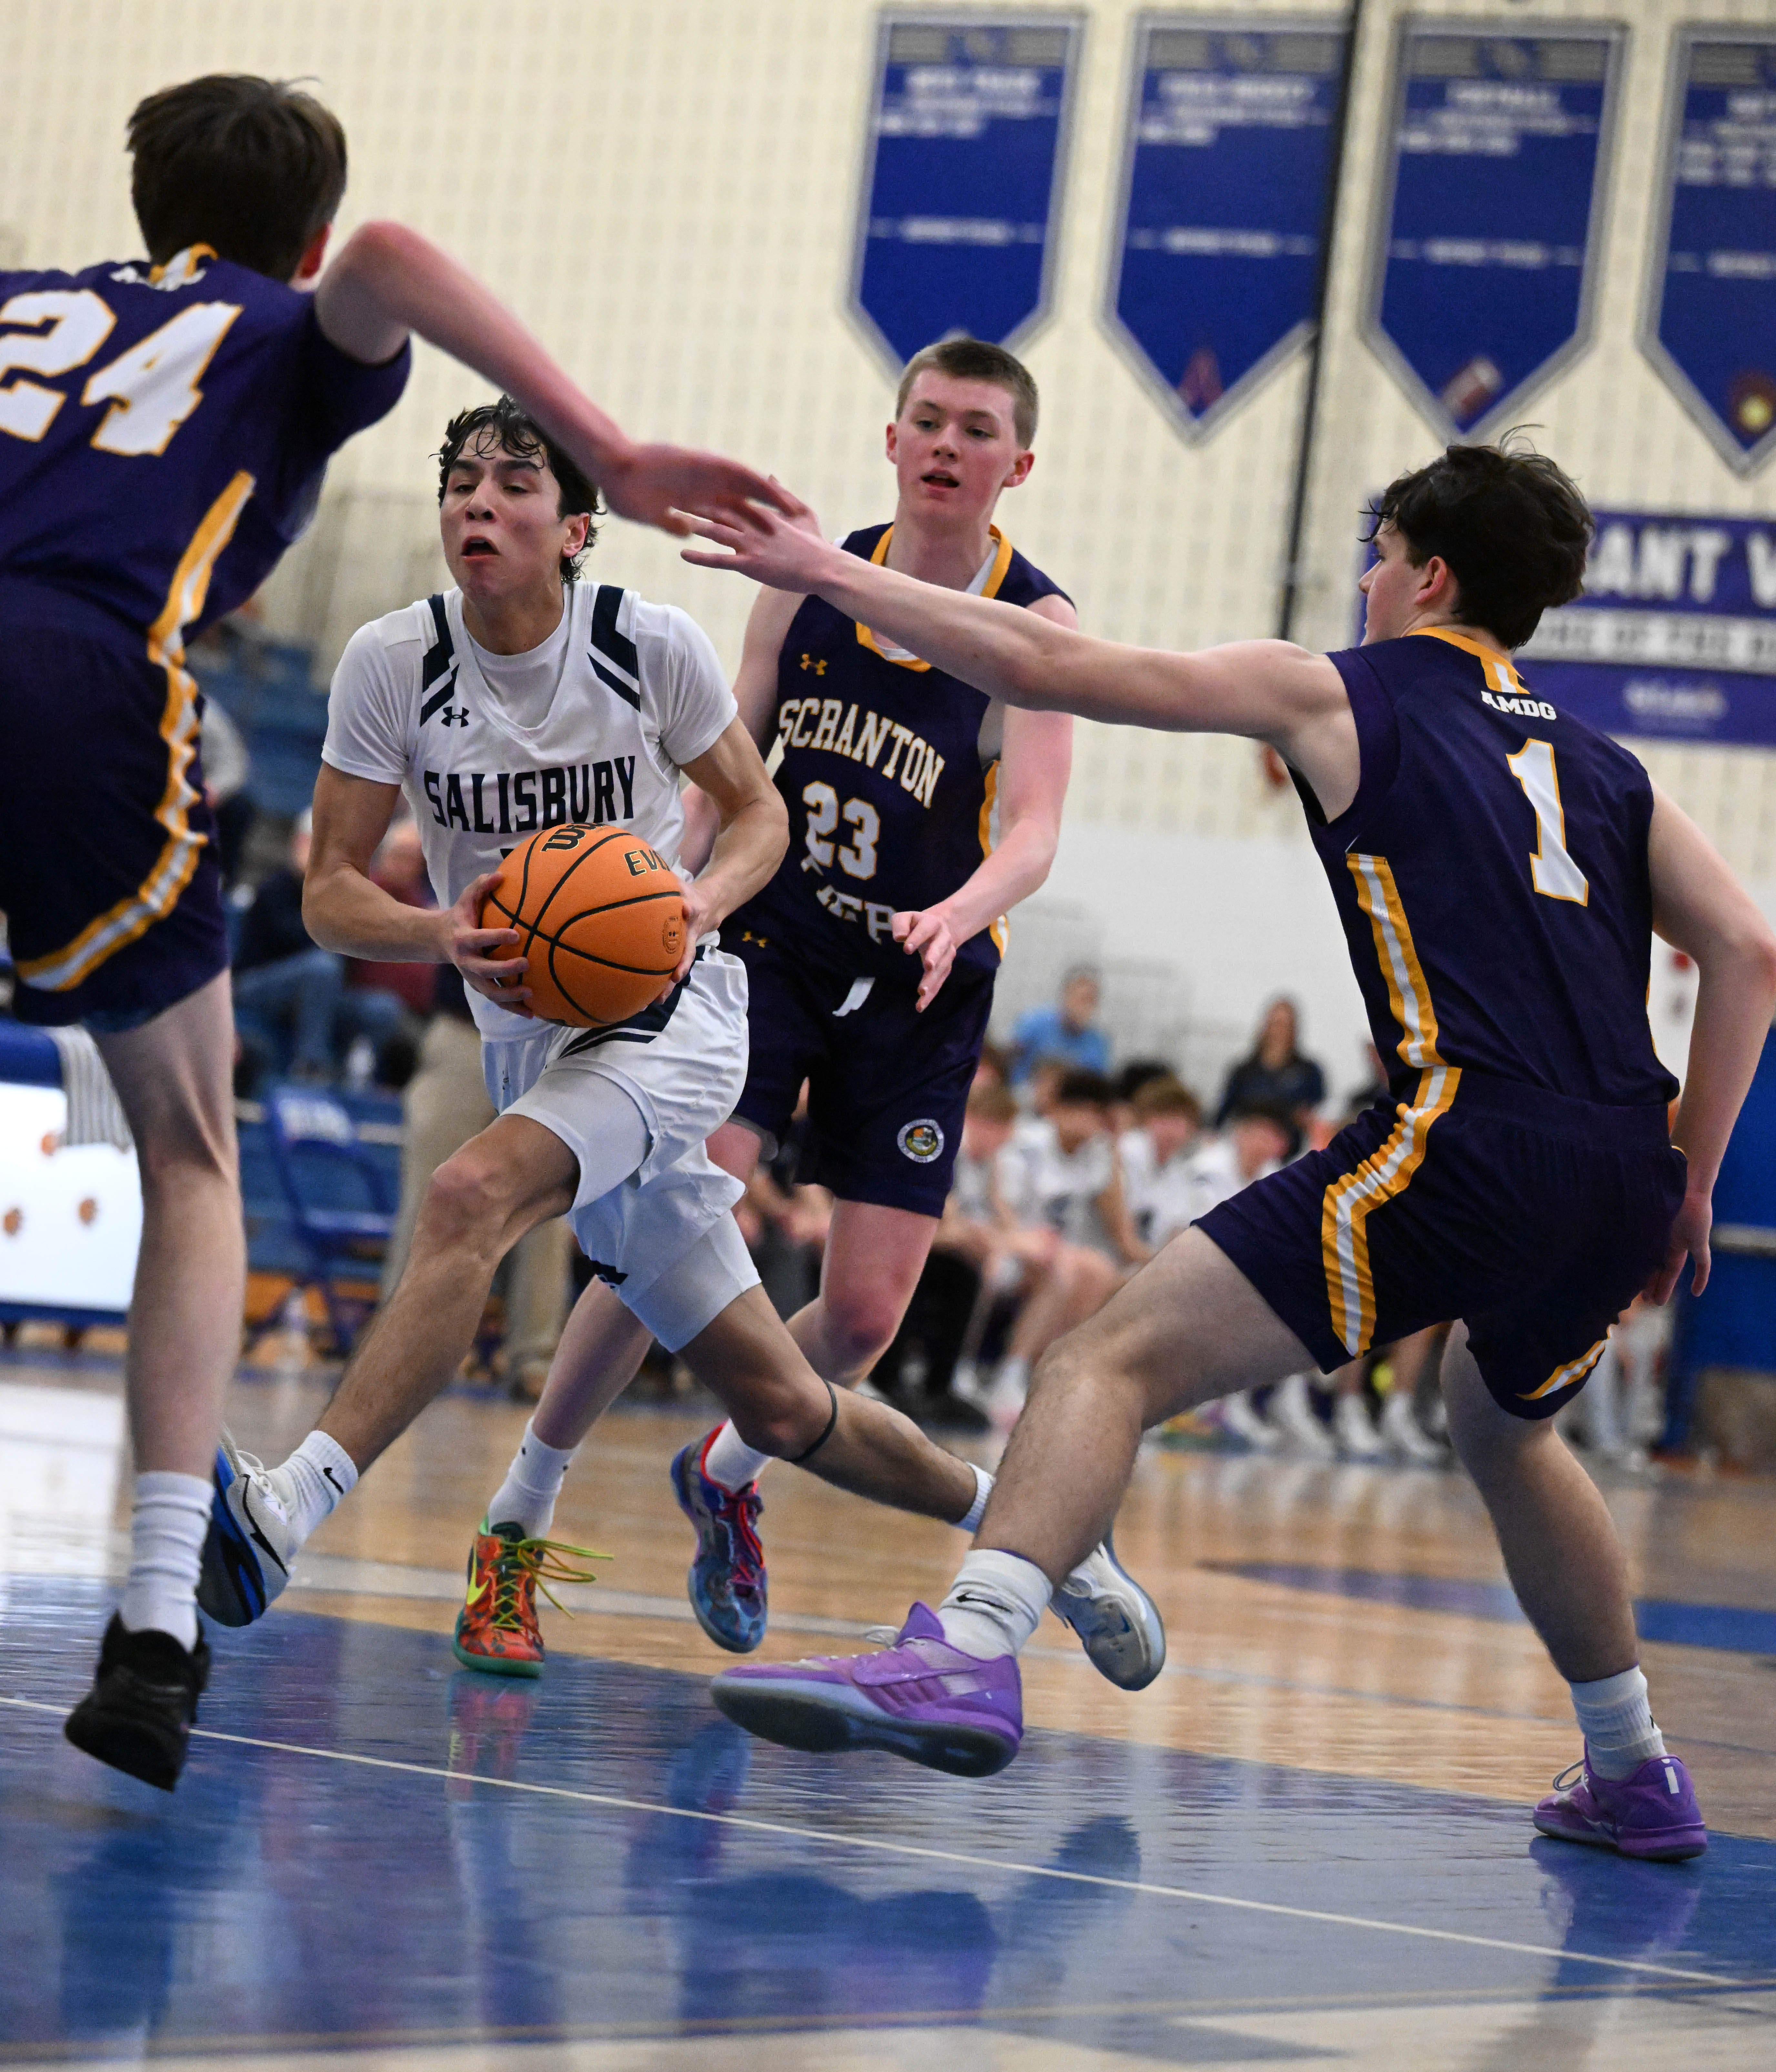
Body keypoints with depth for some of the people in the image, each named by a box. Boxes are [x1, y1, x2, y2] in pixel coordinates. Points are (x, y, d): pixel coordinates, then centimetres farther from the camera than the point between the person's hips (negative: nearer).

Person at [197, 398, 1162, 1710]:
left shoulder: (650, 644, -10)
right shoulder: (392, 663, -6)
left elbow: (758, 810, 4)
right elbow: (331, 890, -3)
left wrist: (702, 901, -18)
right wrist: (441, 935, -24)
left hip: (671, 1012, -3)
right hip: (530, 1040, 3)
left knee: (472, 1197, -33)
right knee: (778, 1407, 6)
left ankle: (288, 1508, -37)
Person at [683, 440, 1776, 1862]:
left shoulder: (1344, 698, 12)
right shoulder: (1605, 768, 25)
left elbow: (1053, 668, 8)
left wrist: (830, 574, 16)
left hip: (1473, 1144, -7)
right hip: (1628, 1167, 7)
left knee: (1118, 1359, -8)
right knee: (1501, 1422, 34)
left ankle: (971, 1650, -30)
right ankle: (1636, 1781, 39)